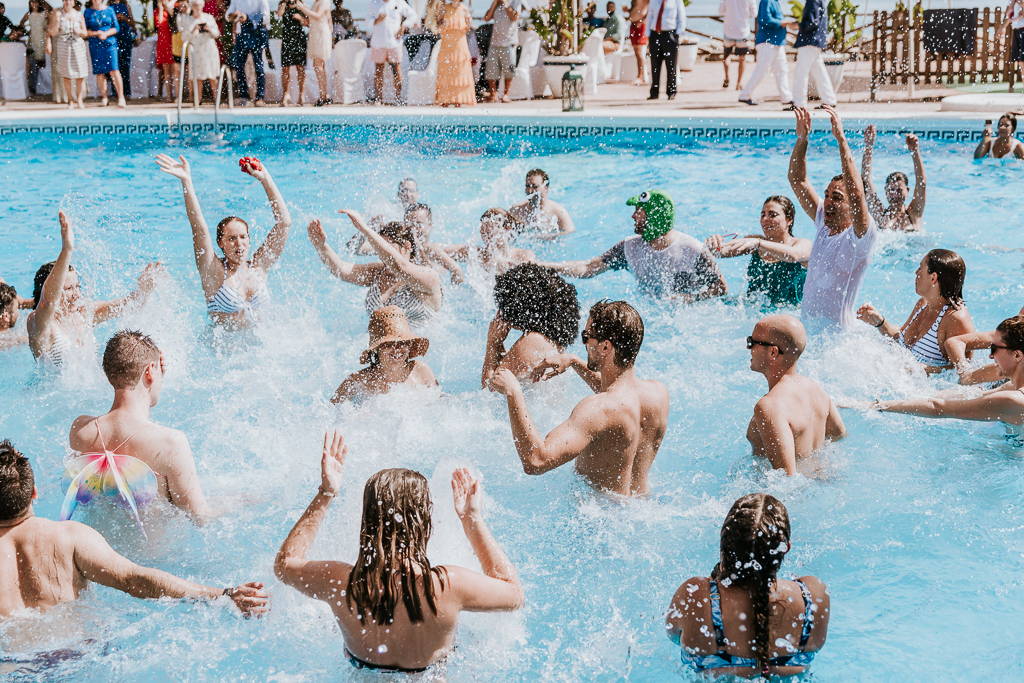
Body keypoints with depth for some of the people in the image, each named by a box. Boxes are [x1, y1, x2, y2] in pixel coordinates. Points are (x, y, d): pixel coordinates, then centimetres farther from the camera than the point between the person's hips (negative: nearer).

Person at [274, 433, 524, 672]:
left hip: (363, 674, 3)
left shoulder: (340, 582, -33)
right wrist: (474, 518, -17)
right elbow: (515, 594, -20)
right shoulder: (449, 586, -40)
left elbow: (284, 563, -10)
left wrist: (325, 495, -12)